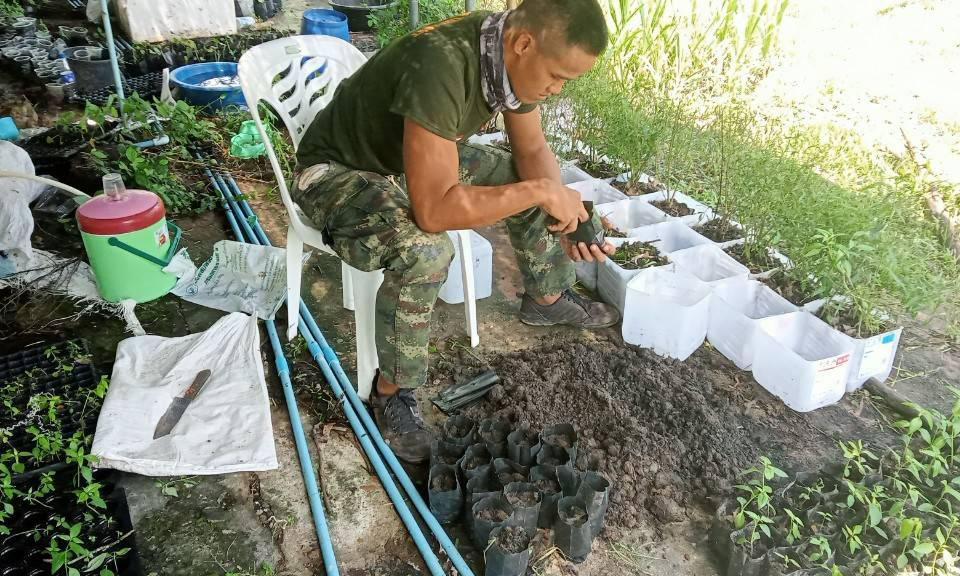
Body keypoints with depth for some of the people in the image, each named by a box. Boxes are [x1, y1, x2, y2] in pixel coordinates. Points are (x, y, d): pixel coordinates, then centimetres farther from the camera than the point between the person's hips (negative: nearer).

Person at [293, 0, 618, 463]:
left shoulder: (514, 51, -13)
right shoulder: (441, 65, -39)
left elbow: (532, 151, 0)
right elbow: (434, 209, -42)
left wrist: (564, 215, -16)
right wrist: (540, 191, -33)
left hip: (416, 160, 8)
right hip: (339, 170, -7)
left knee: (535, 182, 5)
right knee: (423, 250, -36)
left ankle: (546, 297, 29)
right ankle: (391, 392, -13)